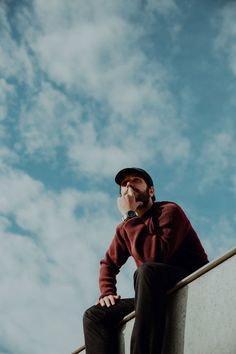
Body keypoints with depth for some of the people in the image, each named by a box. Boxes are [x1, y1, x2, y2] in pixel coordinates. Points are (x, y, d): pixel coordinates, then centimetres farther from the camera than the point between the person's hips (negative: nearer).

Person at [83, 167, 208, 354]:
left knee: (147, 271, -36)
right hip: (157, 298, 7)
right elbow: (108, 264, 25)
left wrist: (130, 216, -16)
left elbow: (154, 257, -23)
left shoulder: (169, 211, -7)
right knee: (93, 316, -5)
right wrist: (107, 293, 6)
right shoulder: (124, 228, 13)